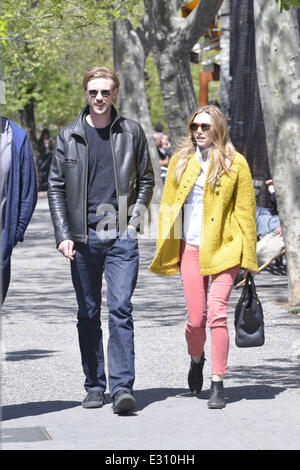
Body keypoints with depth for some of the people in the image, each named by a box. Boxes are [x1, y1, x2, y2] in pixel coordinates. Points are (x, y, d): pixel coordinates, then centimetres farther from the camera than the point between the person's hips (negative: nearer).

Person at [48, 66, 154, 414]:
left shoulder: (131, 132, 6)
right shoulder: (68, 136, 5)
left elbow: (146, 180, 14)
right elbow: (56, 187, 6)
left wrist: (135, 218, 1)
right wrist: (63, 235, -3)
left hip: (122, 235, -1)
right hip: (83, 237, 1)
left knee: (121, 310, -11)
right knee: (88, 314, 7)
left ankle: (122, 386, -14)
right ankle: (94, 386, 16)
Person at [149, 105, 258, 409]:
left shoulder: (235, 164, -1)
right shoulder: (180, 161, 7)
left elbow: (245, 212, 1)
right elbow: (168, 207, 11)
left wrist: (248, 258, -1)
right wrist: (165, 252, 7)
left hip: (224, 249, -2)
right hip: (190, 248, 2)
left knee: (217, 314, -13)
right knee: (196, 319, 2)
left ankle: (217, 384, -6)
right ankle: (196, 359, 35)